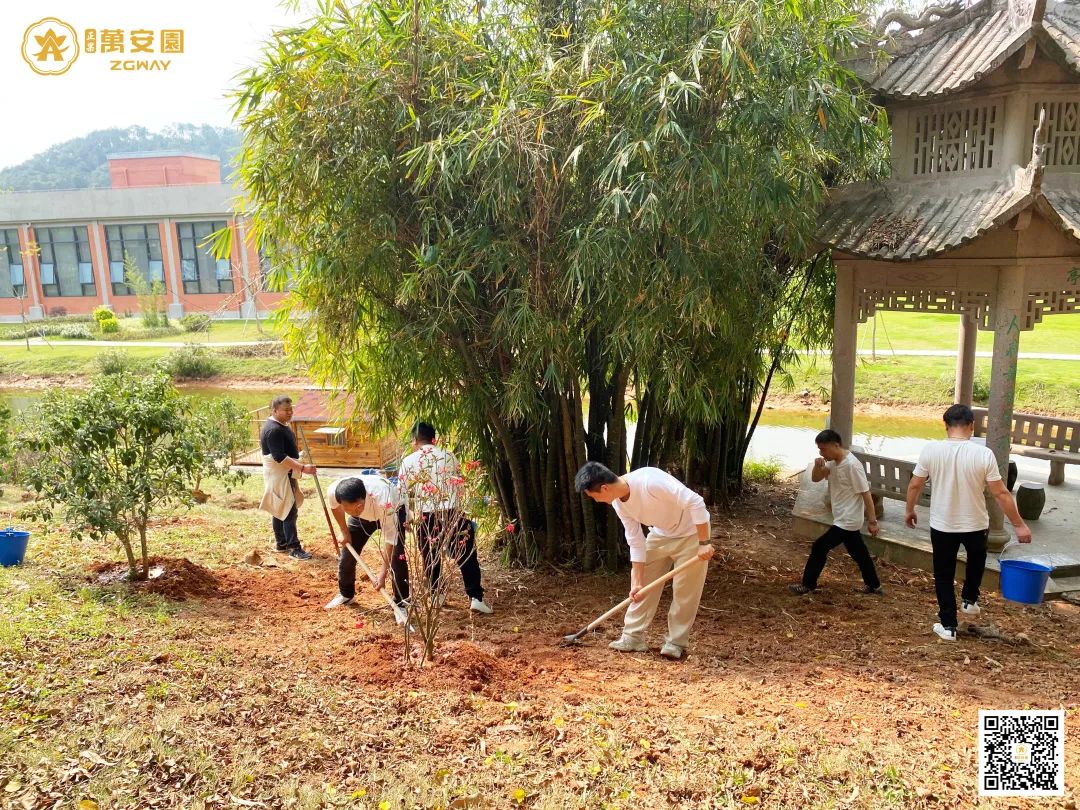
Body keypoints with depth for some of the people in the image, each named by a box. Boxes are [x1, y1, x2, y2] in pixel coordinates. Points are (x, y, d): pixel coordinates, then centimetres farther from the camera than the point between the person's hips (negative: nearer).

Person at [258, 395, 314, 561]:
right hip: (279, 476, -10)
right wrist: (303, 468, -32)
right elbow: (279, 457, -29)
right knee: (289, 511, -9)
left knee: (280, 510, 15)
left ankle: (281, 544, 24)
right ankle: (294, 548, -6)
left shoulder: (281, 425, 10)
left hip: (285, 474, 10)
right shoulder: (273, 429, -23)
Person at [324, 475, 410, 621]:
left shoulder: (382, 500, -47)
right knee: (347, 553, 6)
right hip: (363, 515, 4)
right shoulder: (333, 492, -36)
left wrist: (383, 572, -36)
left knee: (397, 557, -15)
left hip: (394, 511, -4)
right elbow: (335, 506, -7)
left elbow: (389, 538, -36)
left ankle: (401, 604, 2)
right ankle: (346, 594, 32)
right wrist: (345, 532, 0)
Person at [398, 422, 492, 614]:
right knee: (467, 556, 8)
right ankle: (476, 597, 4)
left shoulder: (408, 462, 2)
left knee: (431, 559, 16)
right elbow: (459, 485, 12)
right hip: (453, 512, 1)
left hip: (426, 516, 0)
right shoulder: (449, 457, 7)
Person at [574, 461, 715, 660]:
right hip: (661, 534, 7)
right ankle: (633, 636, 14)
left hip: (691, 532, -7)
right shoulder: (619, 503, -12)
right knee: (644, 585, 4)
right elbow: (636, 542, -4)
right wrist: (636, 581, -5)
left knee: (684, 591, -3)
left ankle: (676, 642, 12)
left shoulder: (650, 481, -38)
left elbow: (695, 502, -34)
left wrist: (704, 543, -31)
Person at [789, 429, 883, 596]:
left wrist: (872, 521, -18)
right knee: (859, 552, 20)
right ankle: (873, 585, 34)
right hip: (845, 519, 9)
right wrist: (817, 467, -14)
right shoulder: (833, 462, 2)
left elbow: (866, 494, -21)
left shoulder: (852, 465, -24)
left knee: (820, 547, -6)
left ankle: (808, 584, 6)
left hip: (848, 520, -9)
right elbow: (816, 478, 8)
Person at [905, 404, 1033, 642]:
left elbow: (914, 486, -4)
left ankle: (948, 626, 19)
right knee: (976, 559, 33)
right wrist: (1019, 525, -2)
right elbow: (1001, 493, -13)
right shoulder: (983, 454, -16)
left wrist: (910, 511, 13)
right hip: (975, 525, 0)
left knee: (944, 575, 14)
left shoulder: (931, 450, -13)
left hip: (942, 526, 0)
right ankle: (969, 600, 40)